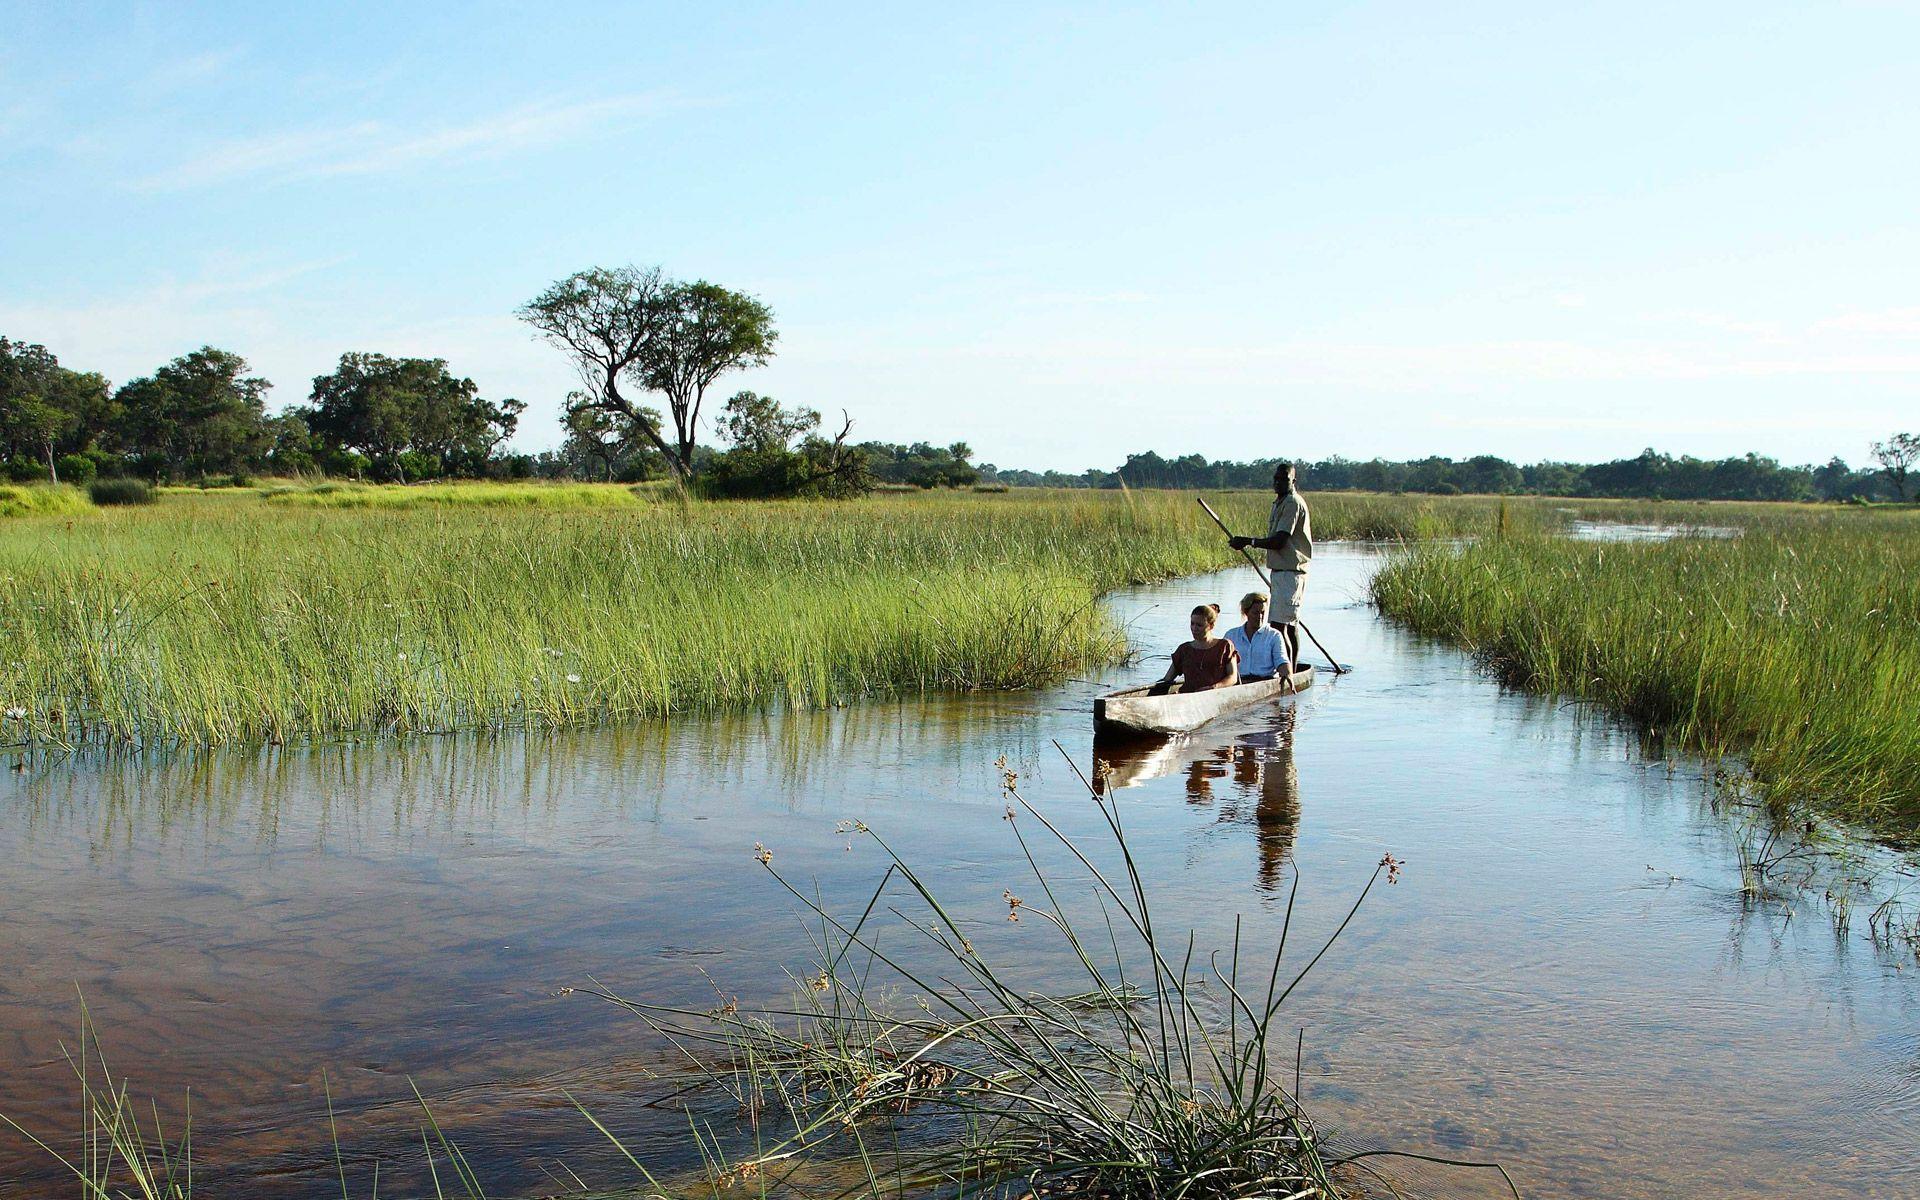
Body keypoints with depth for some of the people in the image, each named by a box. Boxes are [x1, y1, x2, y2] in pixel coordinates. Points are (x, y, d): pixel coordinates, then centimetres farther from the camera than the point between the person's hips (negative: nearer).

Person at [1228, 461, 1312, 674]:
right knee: (1290, 624, 15)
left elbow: (1279, 541, -21)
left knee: (1278, 625, -15)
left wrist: (1248, 542, -15)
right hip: (1281, 570, 11)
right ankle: (1292, 672, 21)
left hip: (1289, 572, -11)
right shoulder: (1280, 503, 18)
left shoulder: (1293, 504, -14)